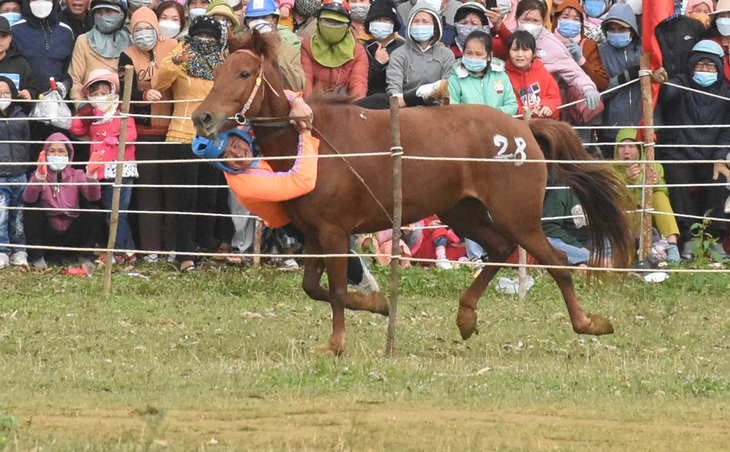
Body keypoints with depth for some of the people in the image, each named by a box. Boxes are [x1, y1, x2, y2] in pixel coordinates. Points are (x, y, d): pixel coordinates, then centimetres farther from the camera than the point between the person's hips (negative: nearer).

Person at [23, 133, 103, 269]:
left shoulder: (77, 175, 4)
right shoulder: (39, 177, 0)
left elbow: (94, 196, -15)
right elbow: (28, 198, -23)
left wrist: (91, 174, -34)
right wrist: (40, 175, -39)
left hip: (73, 236, 1)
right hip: (48, 235, -1)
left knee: (94, 212, -19)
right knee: (33, 206, -23)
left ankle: (84, 257, -5)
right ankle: (37, 256, -13)